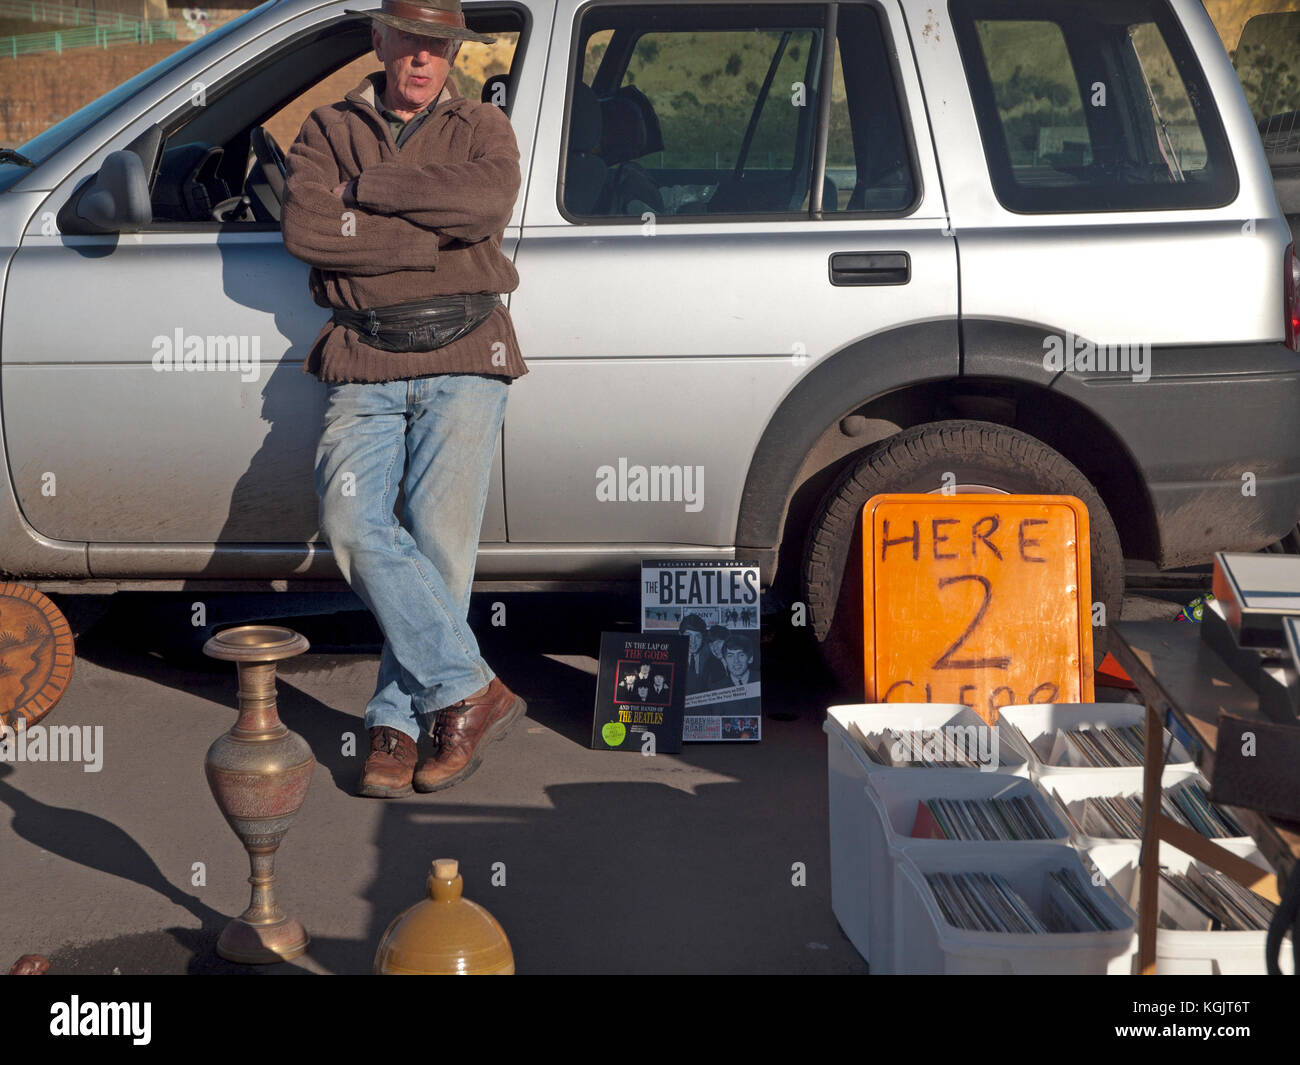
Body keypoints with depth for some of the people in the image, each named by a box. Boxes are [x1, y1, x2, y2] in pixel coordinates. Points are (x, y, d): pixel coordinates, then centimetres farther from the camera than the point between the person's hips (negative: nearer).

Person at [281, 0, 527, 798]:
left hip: (463, 360, -1)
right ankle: (471, 690, -12)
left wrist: (368, 185, -8)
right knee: (354, 522, -18)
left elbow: (486, 201, -12)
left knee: (439, 539, -10)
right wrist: (436, 237, -8)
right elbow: (306, 227, -6)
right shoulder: (331, 130, 14)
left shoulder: (482, 128, 13)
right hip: (367, 364, 1)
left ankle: (399, 720, 2)